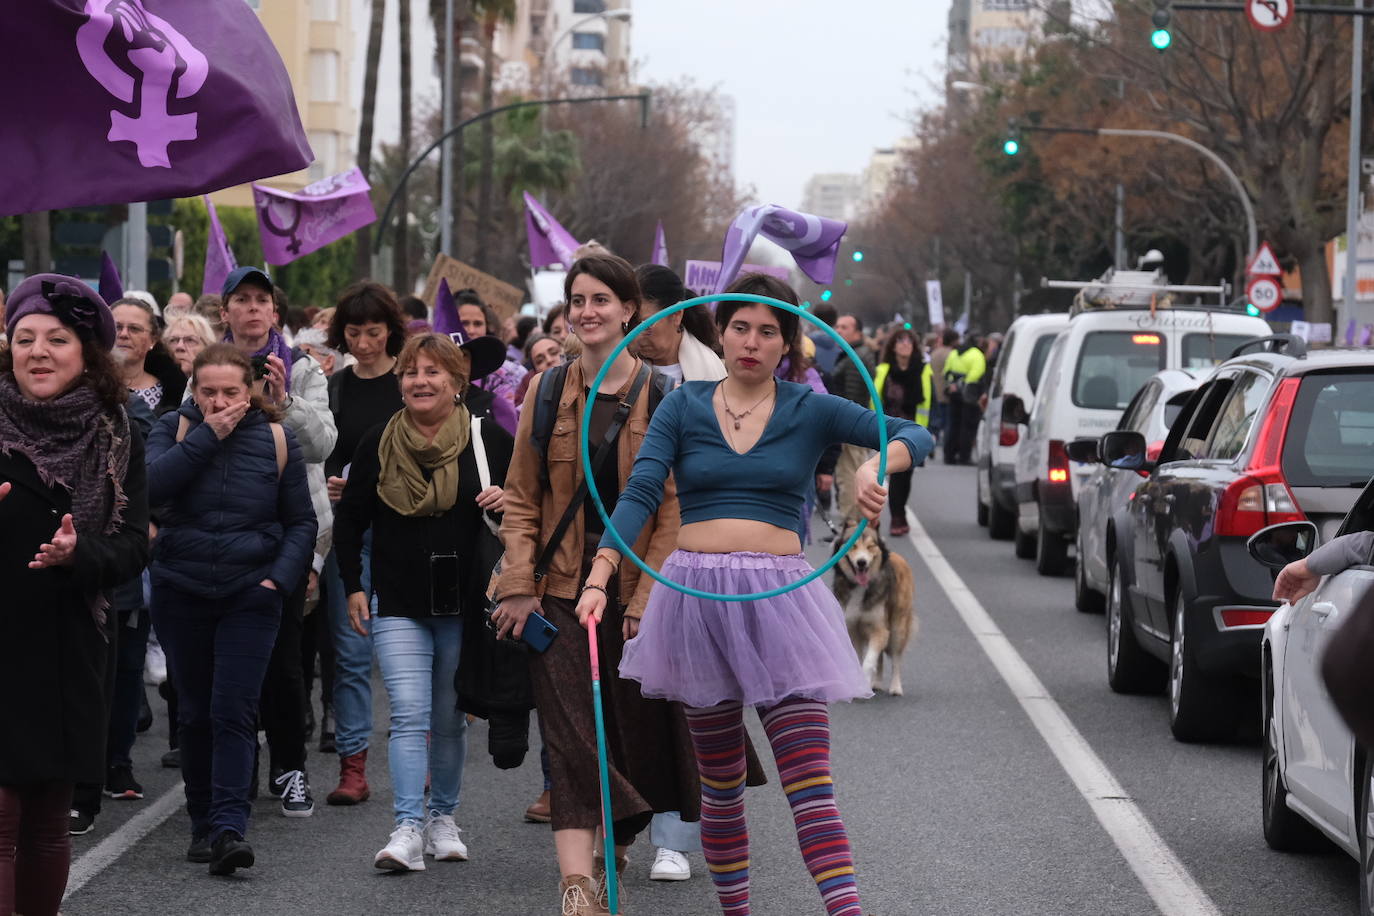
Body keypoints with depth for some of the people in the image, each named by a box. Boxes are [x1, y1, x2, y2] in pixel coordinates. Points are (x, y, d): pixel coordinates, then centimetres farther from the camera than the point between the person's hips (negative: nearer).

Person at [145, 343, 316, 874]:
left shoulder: (276, 438, 1)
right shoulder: (174, 429, 1)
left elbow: (302, 521, 7)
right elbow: (150, 486, -18)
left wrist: (280, 577, -7)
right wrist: (208, 436, -18)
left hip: (250, 595, -2)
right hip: (180, 592, 2)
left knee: (234, 711, -12)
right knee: (194, 713, 8)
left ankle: (229, 827, -18)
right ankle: (202, 824, 18)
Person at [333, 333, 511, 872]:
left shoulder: (490, 441, 0)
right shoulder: (379, 445, 4)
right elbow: (350, 519, 13)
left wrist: (509, 501, -12)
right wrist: (352, 587, 7)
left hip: (465, 604, 0)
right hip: (398, 605, 0)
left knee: (450, 720, 10)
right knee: (409, 716, -12)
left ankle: (442, 817, 25)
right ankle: (408, 829, -18)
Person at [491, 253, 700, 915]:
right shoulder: (549, 393, 5)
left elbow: (673, 507, -4)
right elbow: (521, 499, 7)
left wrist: (649, 599, -12)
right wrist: (518, 584, -4)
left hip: (635, 587, -1)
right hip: (560, 587, 1)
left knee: (634, 729, 7)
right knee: (571, 736, -9)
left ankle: (615, 858, 30)